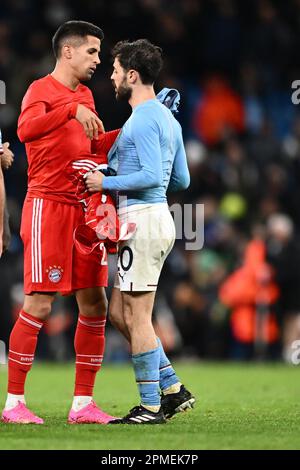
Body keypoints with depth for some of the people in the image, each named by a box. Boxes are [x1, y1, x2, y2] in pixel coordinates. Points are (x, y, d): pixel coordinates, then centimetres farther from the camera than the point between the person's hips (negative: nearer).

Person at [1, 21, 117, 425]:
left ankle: (83, 403, 10)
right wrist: (72, 110, -35)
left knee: (95, 304, 4)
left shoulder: (85, 97, 17)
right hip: (48, 206, -8)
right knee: (39, 304, -9)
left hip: (84, 209, 8)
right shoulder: (42, 90, -6)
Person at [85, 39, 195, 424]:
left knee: (136, 317, -5)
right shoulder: (167, 118, 18)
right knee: (119, 313, 13)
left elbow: (152, 176, -22)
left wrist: (107, 182, -13)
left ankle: (151, 407, -1)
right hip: (157, 218, 10)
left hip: (142, 219, -10)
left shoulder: (143, 119, -13)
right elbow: (181, 180, 20)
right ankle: (173, 388, 12)